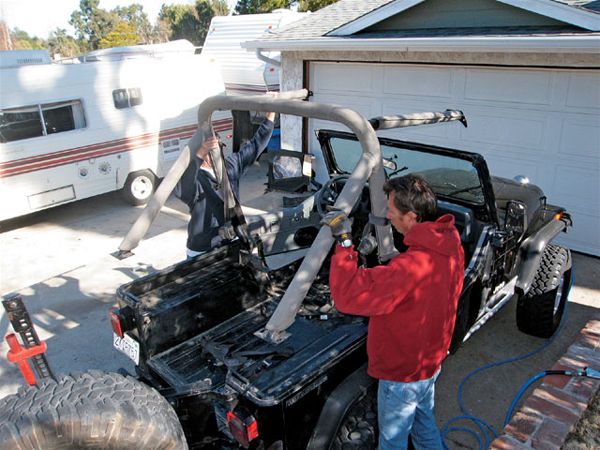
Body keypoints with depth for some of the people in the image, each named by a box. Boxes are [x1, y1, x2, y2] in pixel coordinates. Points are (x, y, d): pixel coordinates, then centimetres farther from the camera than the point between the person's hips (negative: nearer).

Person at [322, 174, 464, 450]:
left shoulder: (411, 267, -40)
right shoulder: (450, 244, -10)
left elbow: (348, 295, -40)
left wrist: (343, 243, -35)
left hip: (402, 375, -8)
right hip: (430, 362, 8)